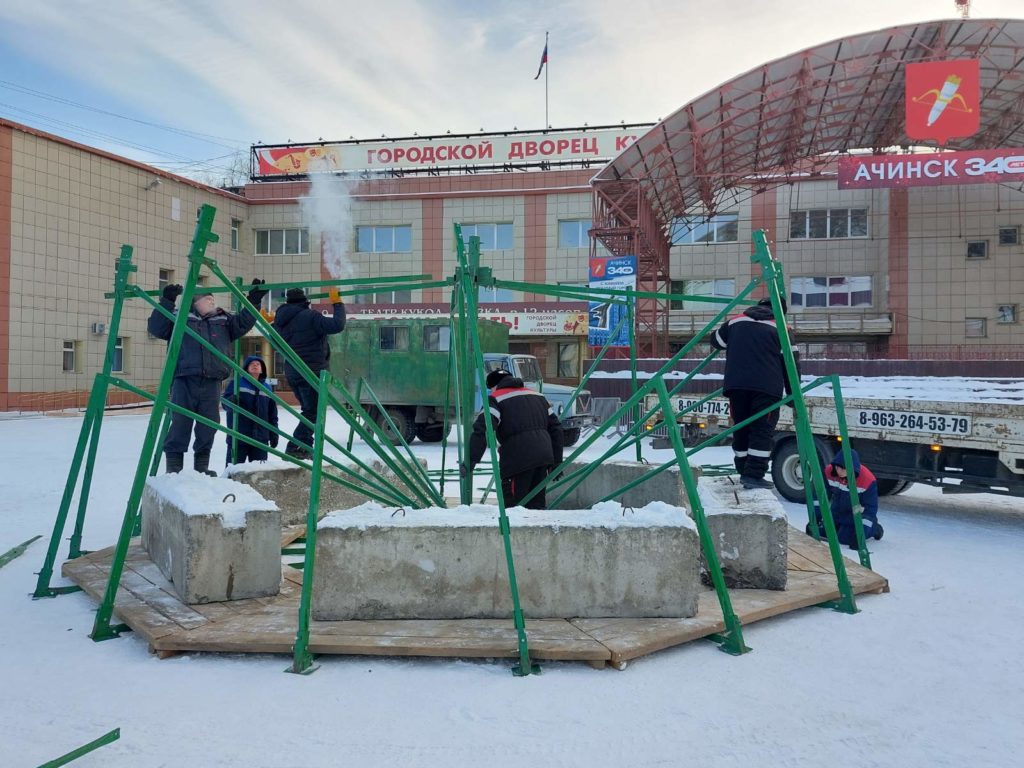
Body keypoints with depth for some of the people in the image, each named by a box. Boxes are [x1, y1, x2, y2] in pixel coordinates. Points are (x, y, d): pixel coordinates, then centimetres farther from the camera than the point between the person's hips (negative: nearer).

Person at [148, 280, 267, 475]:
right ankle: (173, 467, 3)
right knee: (180, 424, -4)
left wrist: (254, 300, 4)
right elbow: (157, 328, 2)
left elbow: (243, 323, 15)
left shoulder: (224, 320, 21)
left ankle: (202, 466, 16)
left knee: (208, 425, 6)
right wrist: (167, 301, -8)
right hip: (184, 380, -4)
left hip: (212, 382, 4)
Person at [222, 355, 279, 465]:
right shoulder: (236, 383, 4)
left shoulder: (267, 388, 15)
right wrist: (232, 401, -31)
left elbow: (272, 413, 17)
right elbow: (225, 402, -7)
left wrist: (274, 433, 13)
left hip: (261, 438, 4)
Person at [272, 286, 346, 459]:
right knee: (313, 412, -4)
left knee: (309, 410, 19)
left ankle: (305, 447, 18)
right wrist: (337, 303, -9)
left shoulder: (281, 321, 11)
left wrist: (271, 324, 41)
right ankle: (295, 449, -11)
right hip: (311, 372, -8)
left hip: (292, 372, 8)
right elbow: (337, 325, -21)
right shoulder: (309, 316, -13)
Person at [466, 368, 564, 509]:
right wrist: (557, 462, 25)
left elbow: (482, 430, -13)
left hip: (518, 461, -7)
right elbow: (555, 428, 23)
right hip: (544, 458, 7)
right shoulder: (538, 396, 24)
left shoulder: (495, 399, 3)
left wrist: (471, 460, -14)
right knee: (537, 503, 16)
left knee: (510, 504, -3)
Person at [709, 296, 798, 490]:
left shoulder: (735, 321, 18)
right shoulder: (781, 329, 10)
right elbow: (789, 364, 8)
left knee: (741, 429, 13)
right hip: (767, 387, -3)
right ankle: (754, 475, -10)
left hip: (736, 384, 3)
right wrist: (793, 394, 16)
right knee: (762, 430, -2)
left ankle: (744, 472, 20)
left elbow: (715, 341, 32)